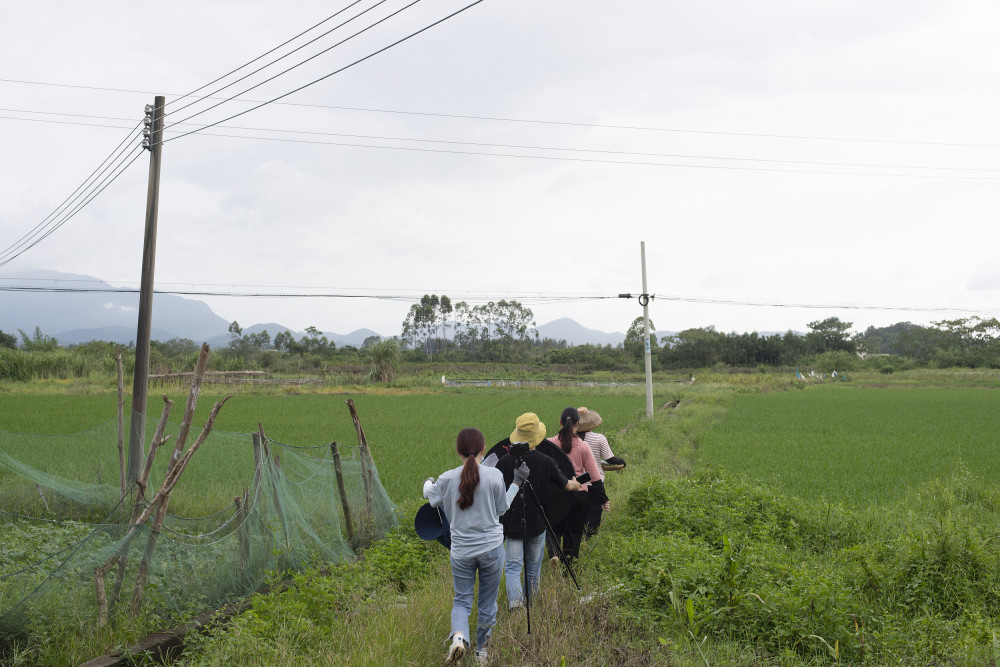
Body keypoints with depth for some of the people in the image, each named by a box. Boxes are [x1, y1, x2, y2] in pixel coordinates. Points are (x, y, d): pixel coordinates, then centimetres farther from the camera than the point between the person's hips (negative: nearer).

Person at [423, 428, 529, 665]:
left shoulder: (447, 478, -8)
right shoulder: (494, 475, -12)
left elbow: (430, 496, 13)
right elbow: (502, 509, 1)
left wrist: (428, 482, 36)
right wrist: (516, 483, 13)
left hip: (461, 550, 1)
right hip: (492, 547, 0)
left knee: (462, 600, 14)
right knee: (488, 602, 17)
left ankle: (459, 635, -14)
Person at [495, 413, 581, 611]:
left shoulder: (504, 462, -11)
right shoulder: (546, 462, -9)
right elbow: (567, 486, 5)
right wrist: (576, 483, 27)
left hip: (512, 524, -1)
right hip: (537, 524, 1)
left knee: (512, 566, 2)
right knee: (533, 567, 16)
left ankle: (515, 601, -19)